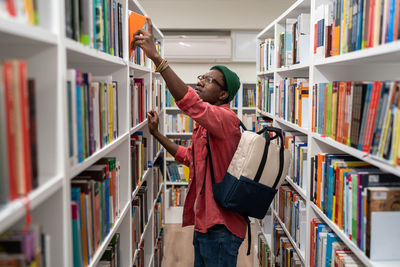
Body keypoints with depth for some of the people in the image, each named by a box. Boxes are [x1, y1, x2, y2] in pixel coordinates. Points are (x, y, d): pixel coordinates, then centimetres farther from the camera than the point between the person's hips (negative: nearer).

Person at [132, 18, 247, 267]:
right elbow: (189, 156, 25)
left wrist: (156, 57, -39)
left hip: (220, 226, -10)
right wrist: (157, 134, 18)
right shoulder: (205, 124, 15)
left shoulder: (226, 118, -18)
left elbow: (190, 103, -36)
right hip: (205, 222, 10)